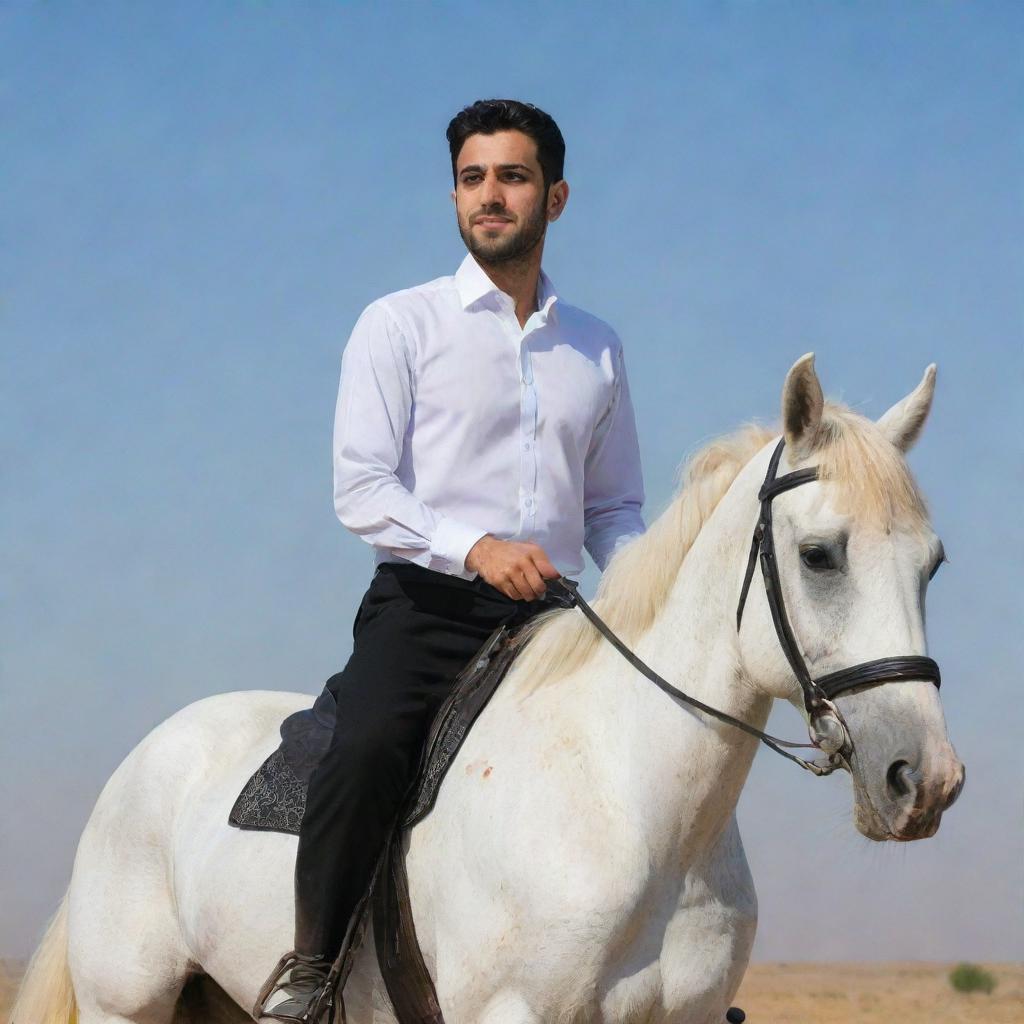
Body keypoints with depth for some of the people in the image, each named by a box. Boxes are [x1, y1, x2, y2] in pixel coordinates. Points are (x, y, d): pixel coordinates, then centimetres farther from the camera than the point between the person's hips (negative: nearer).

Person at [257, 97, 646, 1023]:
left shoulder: (597, 349, 17)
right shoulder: (401, 325, 4)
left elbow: (614, 508, 23)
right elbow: (361, 489, -6)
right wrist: (476, 548, -22)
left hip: (552, 617, 5)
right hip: (427, 605, -5)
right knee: (367, 752, -32)